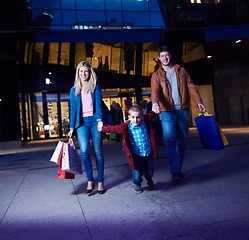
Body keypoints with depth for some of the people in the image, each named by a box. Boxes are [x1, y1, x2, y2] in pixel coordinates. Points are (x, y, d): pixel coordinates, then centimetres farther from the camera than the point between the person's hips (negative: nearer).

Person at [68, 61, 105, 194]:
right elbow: (73, 109, 12)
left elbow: (99, 103, -3)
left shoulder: (95, 86, 8)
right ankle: (90, 180, 3)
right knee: (84, 151, -14)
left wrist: (100, 120, -17)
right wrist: (72, 127, 6)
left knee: (98, 151, 0)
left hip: (94, 121, -1)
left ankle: (100, 181, 10)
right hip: (81, 123, 2)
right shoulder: (74, 90, 14)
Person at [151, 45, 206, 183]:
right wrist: (155, 103, -33)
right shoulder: (156, 75, 5)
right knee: (170, 141, -11)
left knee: (182, 141, 7)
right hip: (167, 112, -2)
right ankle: (175, 172, -8)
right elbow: (155, 90, -12)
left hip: (183, 110, 3)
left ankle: (178, 169, 21)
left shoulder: (181, 70, 13)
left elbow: (191, 87, 6)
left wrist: (198, 101, -8)